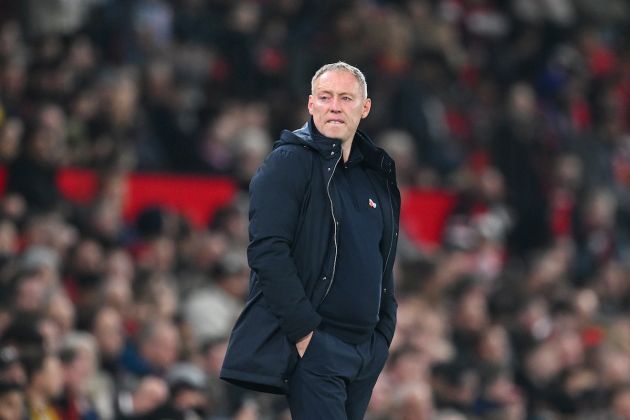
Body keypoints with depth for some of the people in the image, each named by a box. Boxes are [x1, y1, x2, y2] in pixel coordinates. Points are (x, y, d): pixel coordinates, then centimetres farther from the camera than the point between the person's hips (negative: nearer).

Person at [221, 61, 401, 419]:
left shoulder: (376, 175, 16)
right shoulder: (289, 162, -6)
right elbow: (267, 252, -15)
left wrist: (384, 331, 13)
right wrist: (304, 331, -19)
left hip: (366, 348, 7)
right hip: (313, 346, -7)